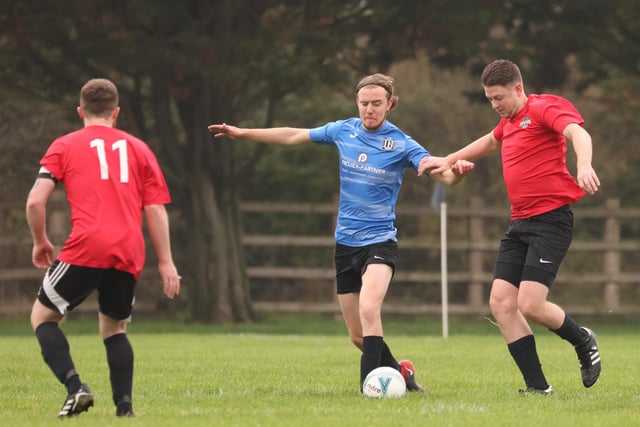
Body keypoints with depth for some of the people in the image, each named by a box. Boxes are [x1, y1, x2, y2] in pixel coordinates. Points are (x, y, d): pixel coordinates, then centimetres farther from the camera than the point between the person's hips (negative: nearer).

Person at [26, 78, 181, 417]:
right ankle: (124, 405, 8)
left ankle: (74, 387, -9)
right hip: (129, 254, 4)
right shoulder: (138, 148, 18)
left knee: (43, 316, 11)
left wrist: (40, 242, 17)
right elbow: (156, 209, 11)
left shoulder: (64, 146, 11)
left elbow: (36, 200, 1)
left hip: (86, 249, -3)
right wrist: (166, 262, 12)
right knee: (114, 328, 22)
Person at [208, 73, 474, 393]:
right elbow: (294, 136, 16)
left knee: (369, 308, -31)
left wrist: (457, 171, -44)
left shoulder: (402, 144, -9)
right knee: (358, 335, 7)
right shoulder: (343, 131, 4)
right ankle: (399, 372, 29)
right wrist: (242, 133, 20)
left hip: (379, 241, -5)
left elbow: (442, 174, -20)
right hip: (346, 243, 5)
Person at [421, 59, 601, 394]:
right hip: (520, 223, 9)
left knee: (530, 304, -18)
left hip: (551, 219, -9)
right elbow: (490, 142, 42)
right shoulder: (509, 121, 18)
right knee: (501, 303, -3)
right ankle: (538, 386, 2)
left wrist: (584, 166, -47)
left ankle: (583, 341, 12)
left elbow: (578, 133, -28)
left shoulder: (544, 108, -9)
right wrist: (449, 160, 47)